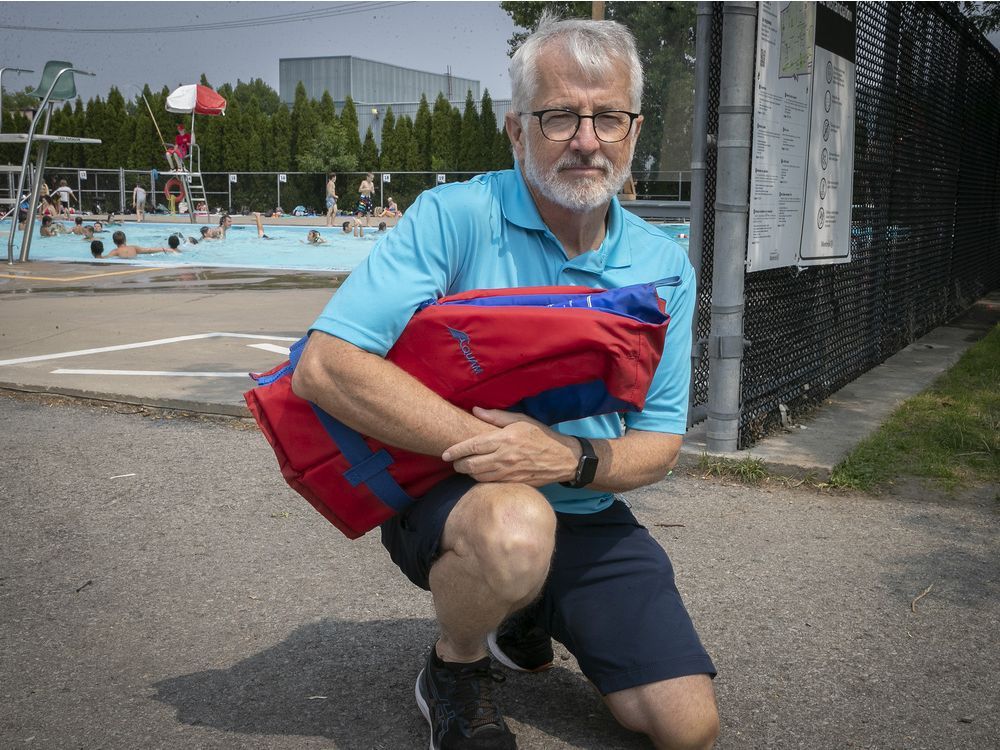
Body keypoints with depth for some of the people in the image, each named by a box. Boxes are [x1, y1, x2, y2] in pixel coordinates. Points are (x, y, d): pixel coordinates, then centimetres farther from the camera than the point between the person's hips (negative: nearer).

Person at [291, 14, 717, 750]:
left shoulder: (663, 265, -1)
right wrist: (490, 443, -28)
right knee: (515, 528, -40)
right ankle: (454, 668, -2)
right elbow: (325, 365, -25)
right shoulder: (454, 217, -16)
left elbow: (659, 443, -1)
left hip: (587, 520, 5)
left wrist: (572, 459, -24)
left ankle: (525, 616, 25)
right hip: (442, 493, -4)